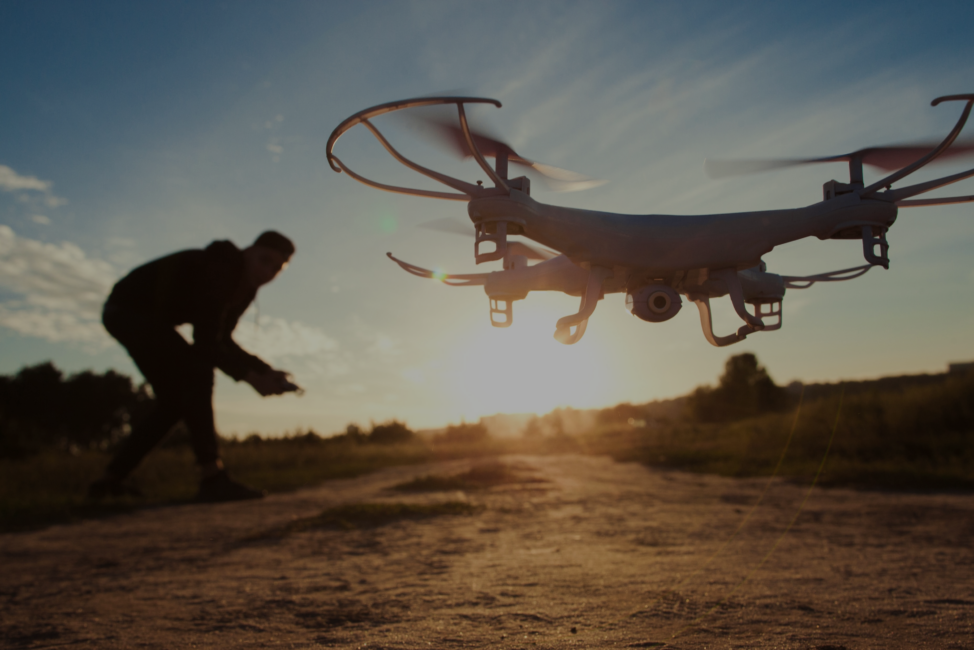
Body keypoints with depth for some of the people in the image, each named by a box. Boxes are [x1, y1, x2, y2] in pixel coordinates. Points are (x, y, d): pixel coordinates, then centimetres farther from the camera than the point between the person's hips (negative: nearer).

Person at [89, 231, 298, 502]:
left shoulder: (244, 288, 0)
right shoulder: (220, 271, -29)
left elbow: (219, 340, 7)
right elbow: (205, 343, -32)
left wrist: (266, 371, -2)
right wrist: (249, 376, -30)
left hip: (148, 319, 10)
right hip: (127, 309, -10)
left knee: (174, 401, 11)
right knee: (197, 368, -25)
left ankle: (110, 480, 20)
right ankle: (212, 478, -28)